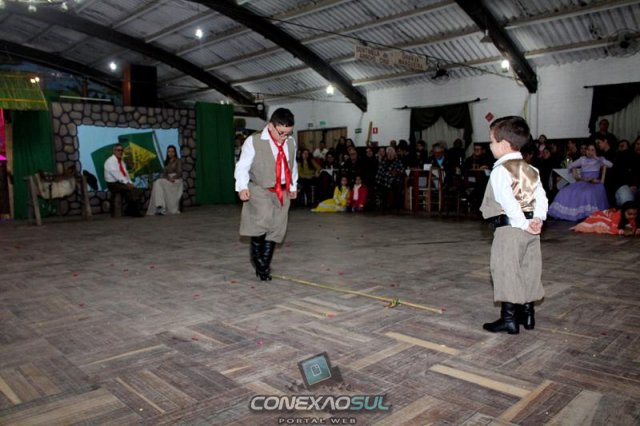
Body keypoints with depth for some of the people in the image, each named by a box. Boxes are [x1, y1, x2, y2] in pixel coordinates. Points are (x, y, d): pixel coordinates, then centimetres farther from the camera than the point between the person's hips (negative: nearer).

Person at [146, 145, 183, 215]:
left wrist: (173, 178, -22)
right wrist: (168, 178, -11)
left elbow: (179, 173, -4)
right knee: (157, 182, -29)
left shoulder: (178, 161, 8)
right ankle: (159, 206, -44)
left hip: (177, 180, -5)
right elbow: (164, 174, 13)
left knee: (160, 183, -32)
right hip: (167, 180, 5)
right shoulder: (167, 162, 24)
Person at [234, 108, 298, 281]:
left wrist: (293, 186, 27)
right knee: (263, 220, -25)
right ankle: (257, 256, 2)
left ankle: (264, 267, 18)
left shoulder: (291, 142, 9)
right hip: (259, 190, -5)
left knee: (276, 229, 5)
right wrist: (242, 187, -23)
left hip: (282, 192, 5)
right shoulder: (254, 141, -8)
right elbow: (242, 166, -9)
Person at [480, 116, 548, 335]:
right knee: (529, 270, 15)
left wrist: (523, 223, -17)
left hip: (510, 228, -8)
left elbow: (508, 201, -20)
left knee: (506, 270, 0)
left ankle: (509, 318, 5)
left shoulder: (500, 171, -11)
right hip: (530, 229, 8)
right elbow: (542, 197, 2)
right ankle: (527, 313, 26)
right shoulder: (531, 170, 12)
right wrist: (537, 219, -6)